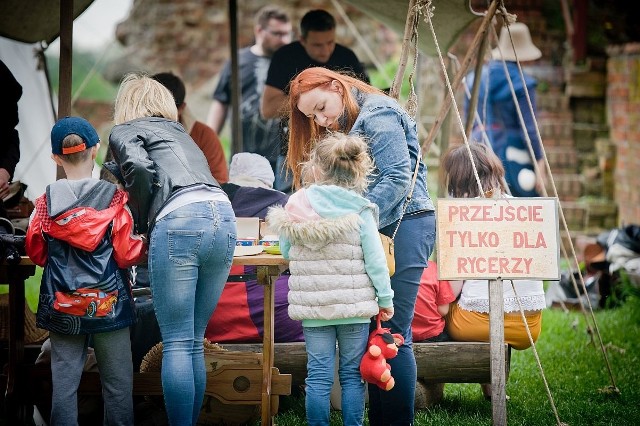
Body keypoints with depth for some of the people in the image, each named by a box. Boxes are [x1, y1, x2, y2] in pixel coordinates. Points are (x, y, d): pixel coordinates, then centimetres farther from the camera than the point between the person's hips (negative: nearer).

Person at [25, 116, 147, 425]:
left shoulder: (47, 201, -2)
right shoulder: (113, 197, -8)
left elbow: (36, 253, 5)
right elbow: (125, 254, -9)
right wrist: (146, 245, 9)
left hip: (62, 307, 2)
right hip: (108, 304, -2)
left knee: (64, 380, 6)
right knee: (118, 381, 7)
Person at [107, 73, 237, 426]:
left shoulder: (124, 131, 14)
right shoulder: (179, 132, 34)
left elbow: (140, 168, -5)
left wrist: (141, 220, 7)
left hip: (180, 221, -6)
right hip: (223, 217, 6)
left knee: (177, 343, -4)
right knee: (194, 342, 12)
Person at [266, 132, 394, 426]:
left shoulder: (297, 206, -3)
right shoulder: (360, 211, -7)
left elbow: (286, 252, 9)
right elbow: (375, 259, -7)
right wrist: (385, 298, 3)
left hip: (312, 305, 1)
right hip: (353, 305, -1)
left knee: (318, 374, 5)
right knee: (352, 374, 8)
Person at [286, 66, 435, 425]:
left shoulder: (378, 114, -7)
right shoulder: (345, 127, 23)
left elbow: (397, 178, -17)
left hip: (404, 224, -9)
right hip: (378, 232, 9)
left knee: (391, 332, -9)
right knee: (373, 331, 3)